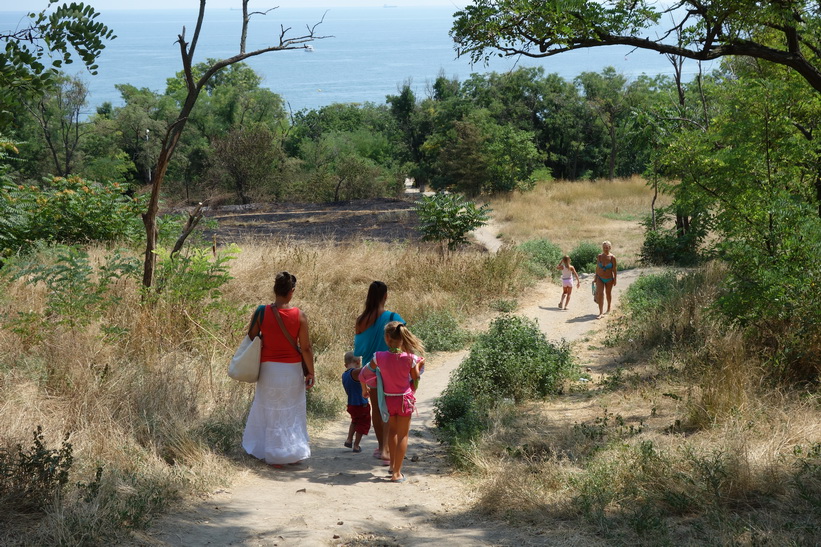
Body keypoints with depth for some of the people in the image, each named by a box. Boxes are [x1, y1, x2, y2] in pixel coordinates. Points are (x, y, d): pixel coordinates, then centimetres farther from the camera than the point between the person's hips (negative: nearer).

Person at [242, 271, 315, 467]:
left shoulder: (261, 313, -8)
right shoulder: (299, 316, -11)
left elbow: (250, 340, -2)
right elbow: (306, 348, -8)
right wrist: (310, 372, 2)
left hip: (268, 369, 1)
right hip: (292, 370, -1)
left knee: (270, 413, 12)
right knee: (293, 413, 14)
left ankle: (274, 457, 14)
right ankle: (294, 454, 19)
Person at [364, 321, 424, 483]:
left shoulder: (380, 357, -13)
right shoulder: (410, 358, -17)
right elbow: (415, 380, -7)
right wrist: (419, 365, 9)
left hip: (388, 399, 2)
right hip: (405, 399, -2)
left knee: (392, 431, 26)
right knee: (402, 435, 10)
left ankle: (393, 465, 31)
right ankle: (397, 473, 12)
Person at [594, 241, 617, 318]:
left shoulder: (612, 258, -10)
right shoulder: (599, 256, -2)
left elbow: (614, 269, -6)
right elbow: (597, 267, 6)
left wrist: (615, 279, -6)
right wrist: (596, 277, 7)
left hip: (609, 279, -1)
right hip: (600, 278, 1)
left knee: (608, 294, 15)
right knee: (600, 293, -15)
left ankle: (608, 309, 38)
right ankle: (601, 313, -18)